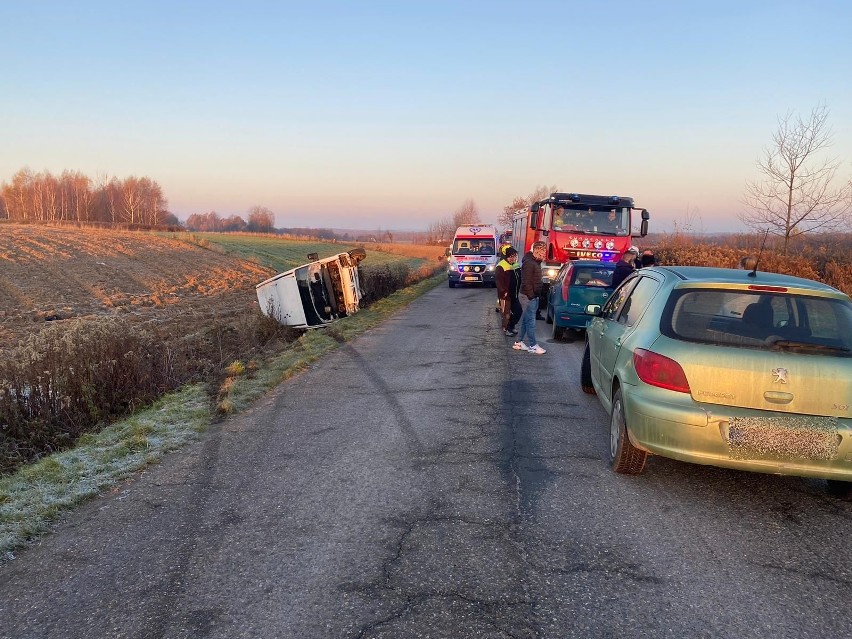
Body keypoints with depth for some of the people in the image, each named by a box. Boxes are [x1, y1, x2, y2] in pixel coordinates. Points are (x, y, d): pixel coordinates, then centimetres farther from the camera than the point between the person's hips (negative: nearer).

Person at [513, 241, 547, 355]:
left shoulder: (536, 262, 14)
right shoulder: (529, 263, -17)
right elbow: (526, 282, -22)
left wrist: (535, 295, 13)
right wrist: (531, 296, -22)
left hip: (533, 296, 10)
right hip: (528, 297, -10)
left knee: (525, 320, 14)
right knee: (530, 321, -6)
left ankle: (519, 342, 21)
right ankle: (533, 346, -3)